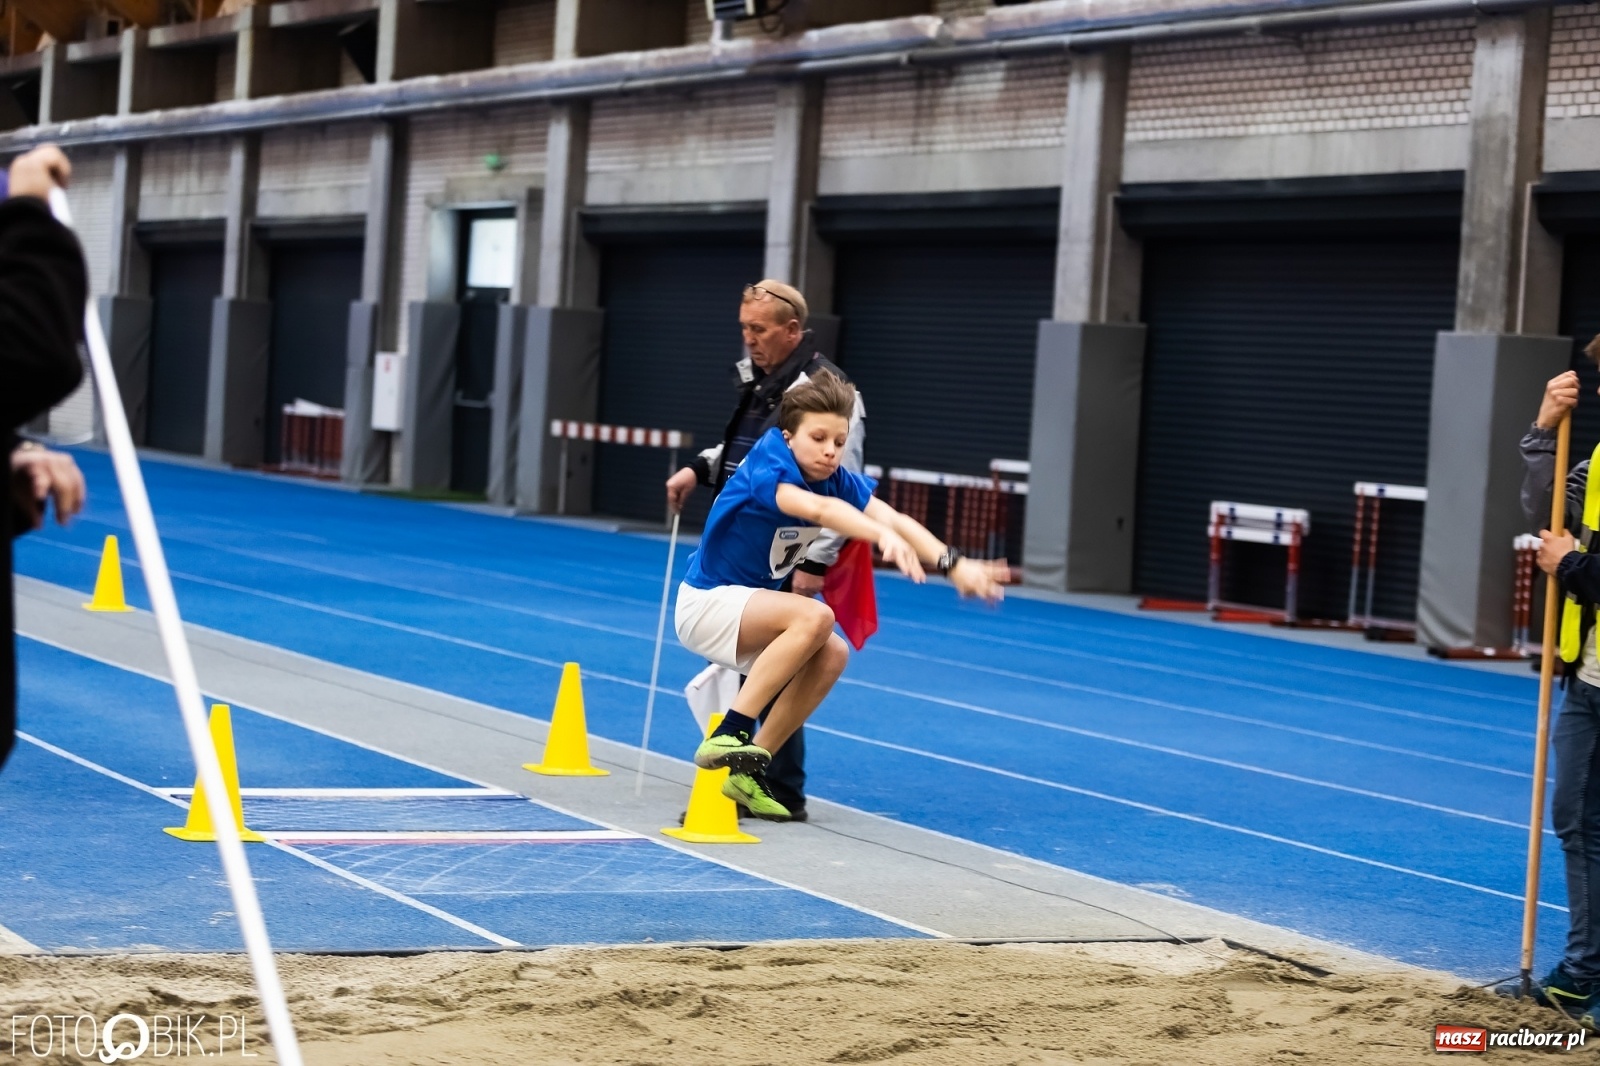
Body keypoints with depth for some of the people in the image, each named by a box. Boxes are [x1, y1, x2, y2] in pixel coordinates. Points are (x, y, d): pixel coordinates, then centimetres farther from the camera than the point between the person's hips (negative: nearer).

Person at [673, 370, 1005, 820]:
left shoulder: (836, 478, -5)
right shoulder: (766, 464, -25)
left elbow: (892, 517, -21)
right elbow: (815, 507, -46)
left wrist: (952, 563, -36)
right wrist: (883, 536, -61)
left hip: (750, 605, 8)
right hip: (705, 601, -8)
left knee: (832, 656, -11)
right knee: (813, 617, -28)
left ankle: (749, 770, -2)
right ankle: (729, 736, -26)